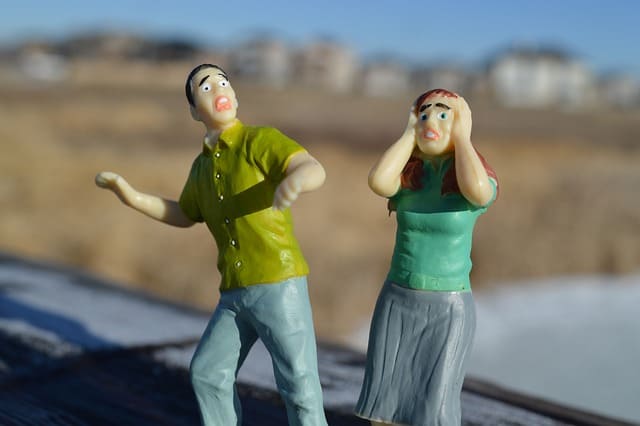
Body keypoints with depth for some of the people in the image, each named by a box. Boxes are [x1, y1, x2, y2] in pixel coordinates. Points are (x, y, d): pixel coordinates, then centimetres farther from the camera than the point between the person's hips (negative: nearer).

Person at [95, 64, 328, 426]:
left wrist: (293, 181, -49)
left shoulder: (261, 140, -7)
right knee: (208, 373, 17)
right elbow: (183, 216, 31)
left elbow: (315, 171, -24)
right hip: (236, 295, 7)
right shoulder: (203, 165, 14)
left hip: (278, 285, -7)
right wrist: (132, 196, 18)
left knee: (299, 387, -5)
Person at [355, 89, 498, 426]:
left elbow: (477, 191, -32)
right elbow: (377, 182, -21)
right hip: (397, 304, 3)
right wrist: (409, 134, -7)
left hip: (448, 311, -3)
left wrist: (462, 136, -16)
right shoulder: (407, 174, 2)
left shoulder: (484, 180, -7)